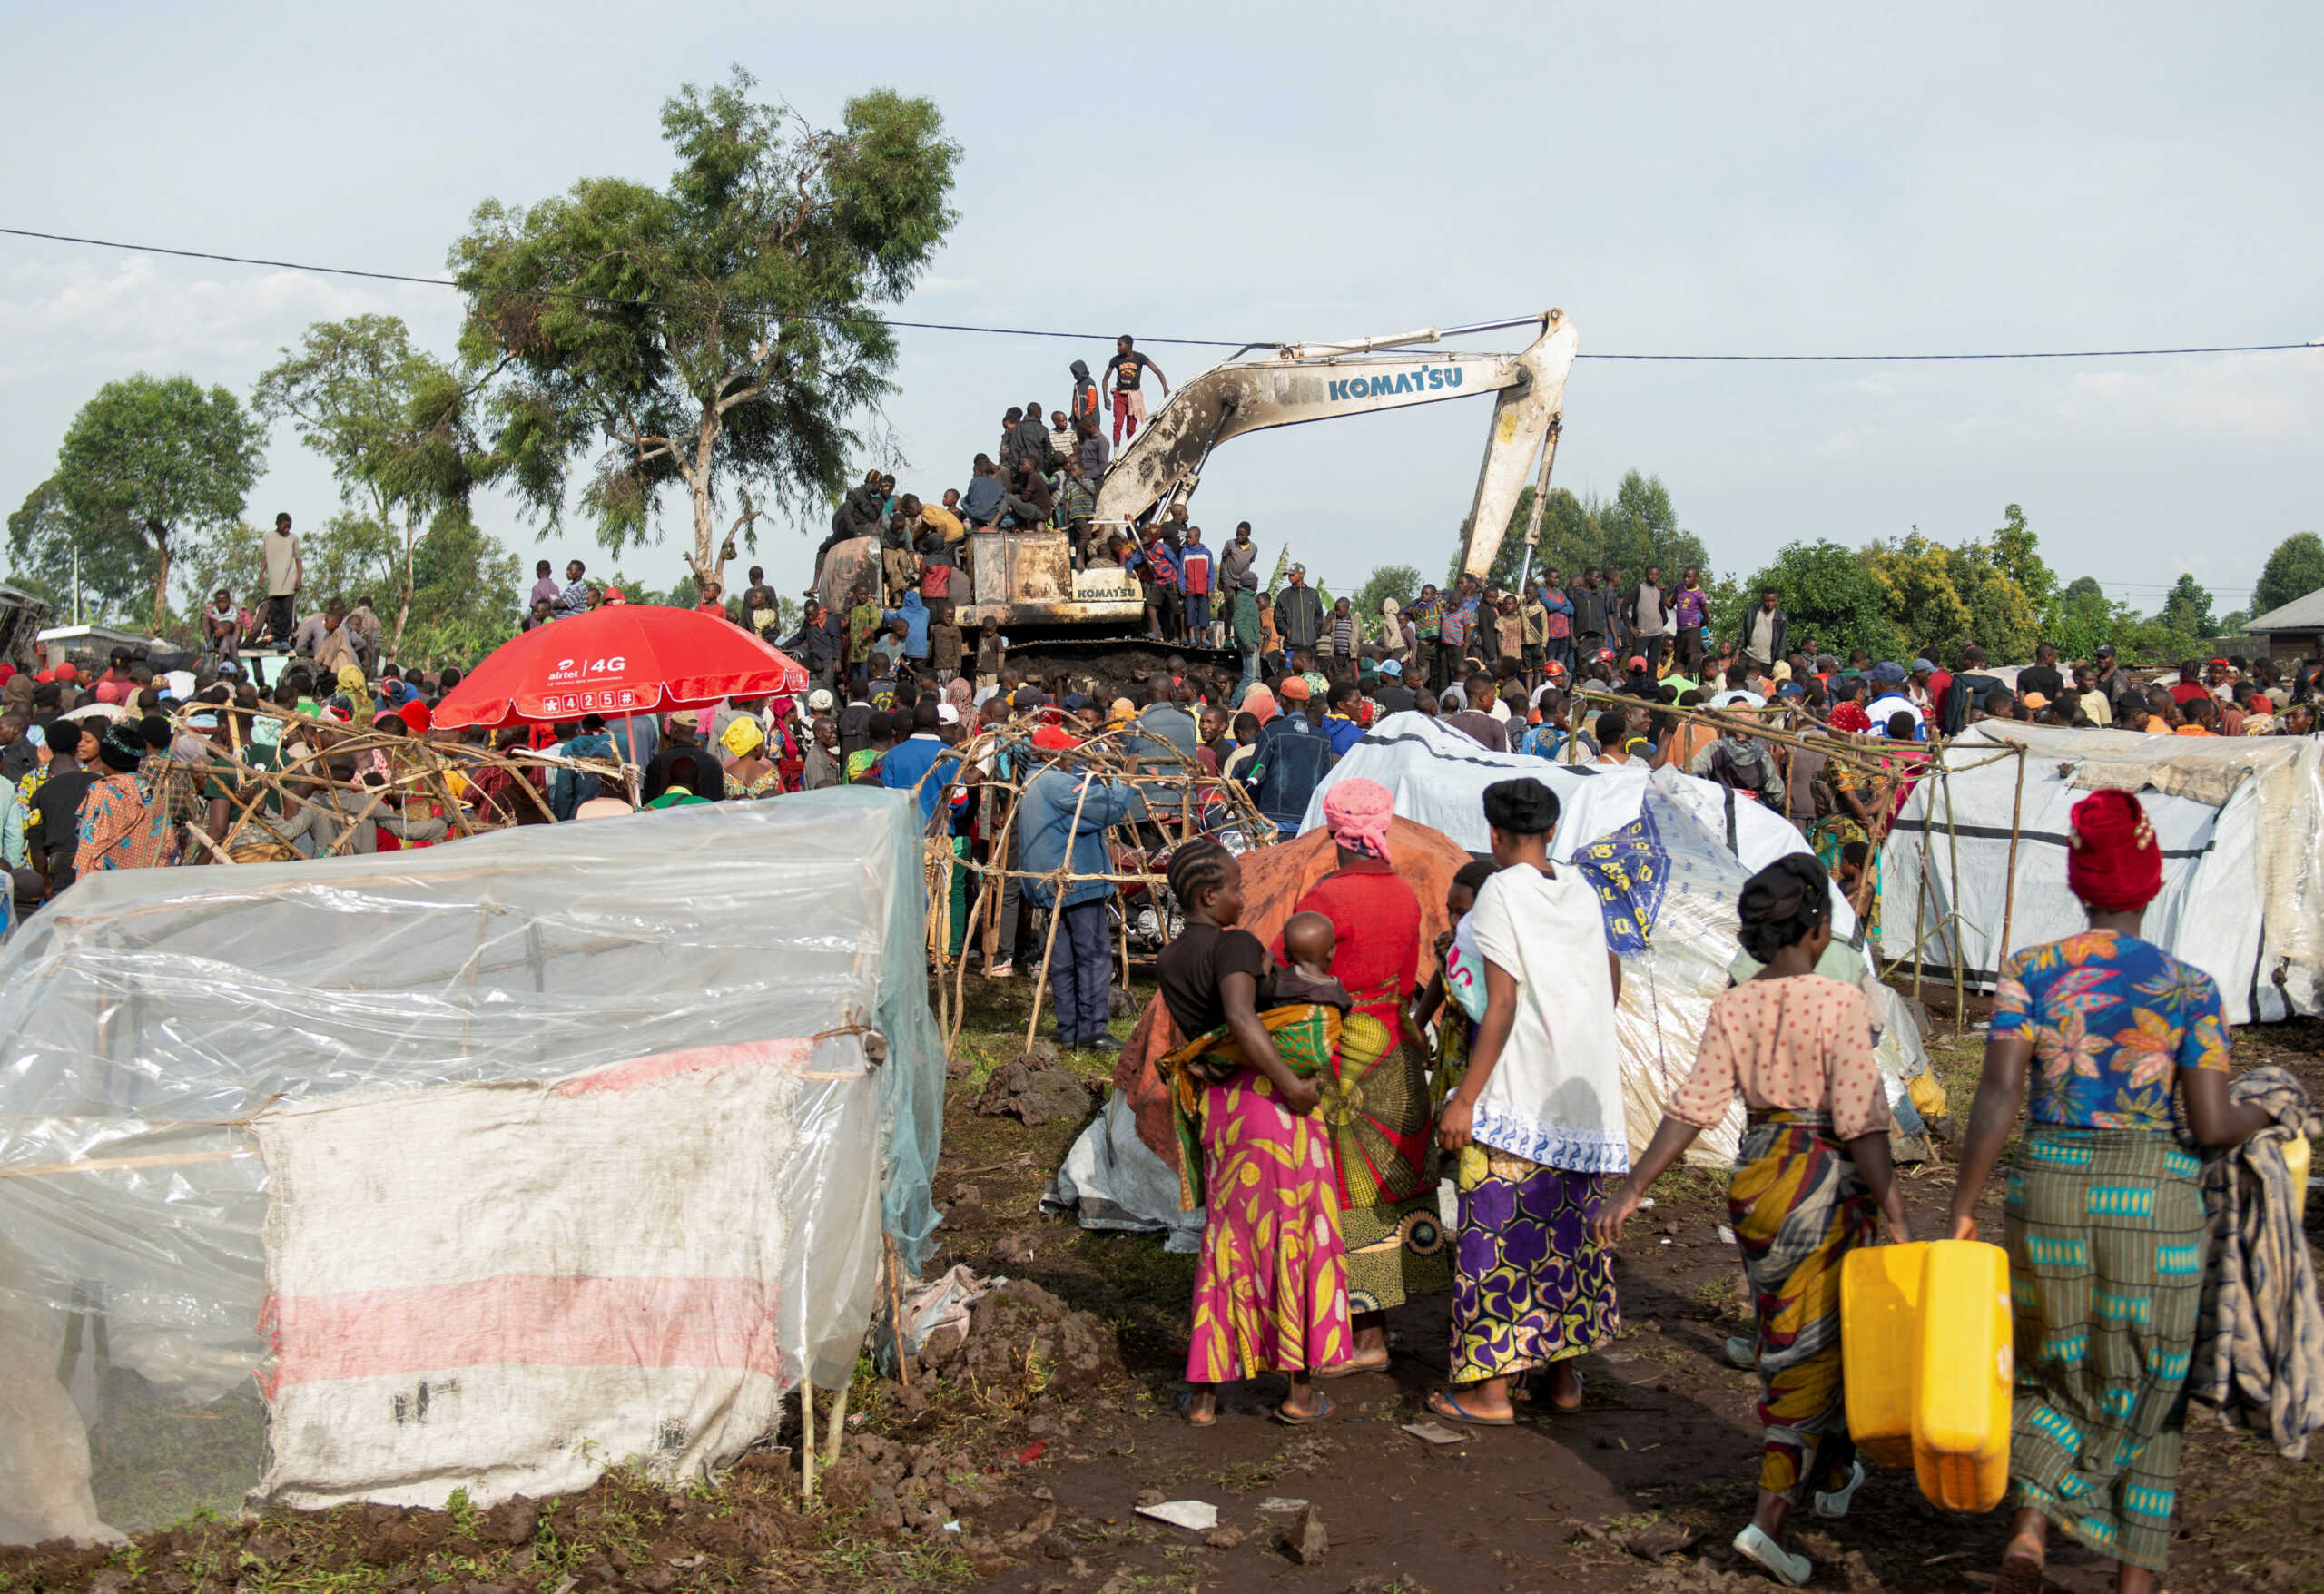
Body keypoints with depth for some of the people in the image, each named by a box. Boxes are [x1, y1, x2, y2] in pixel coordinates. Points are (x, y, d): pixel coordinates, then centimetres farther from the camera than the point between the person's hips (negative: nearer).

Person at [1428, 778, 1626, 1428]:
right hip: (1584, 1099, 7)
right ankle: (1565, 1373, 22)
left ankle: (1491, 1389, 2)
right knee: (1569, 1231, 14)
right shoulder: (1581, 892, 9)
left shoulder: (1500, 892, -10)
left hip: (1513, 1099, -7)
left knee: (1500, 1231, -2)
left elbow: (1502, 1006, -17)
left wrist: (1464, 1099, -16)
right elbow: (1610, 972, 26)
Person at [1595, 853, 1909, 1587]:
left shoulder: (1732, 1007, 0)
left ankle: (1834, 1475, 40)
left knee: (1789, 1337, 22)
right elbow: (1860, 1120, -18)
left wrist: (1630, 1191, -3)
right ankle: (1769, 1518, -3)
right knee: (1810, 1347, 2)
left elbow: (1692, 1108, -5)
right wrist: (1895, 1217, -16)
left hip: (1755, 1178, 5)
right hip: (1823, 1183, -5)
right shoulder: (1839, 1002, -13)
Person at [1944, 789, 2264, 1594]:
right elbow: (2209, 1126, -9)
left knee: (2054, 1367, 19)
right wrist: (2260, 1114, 13)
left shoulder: (2031, 971, -4)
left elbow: (1998, 1093, -11)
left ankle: (2029, 1528, -2)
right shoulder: (2191, 989, -6)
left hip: (2049, 1192, 1)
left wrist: (1961, 1209, -7)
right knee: (2145, 1391, 16)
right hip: (2156, 1205, -1)